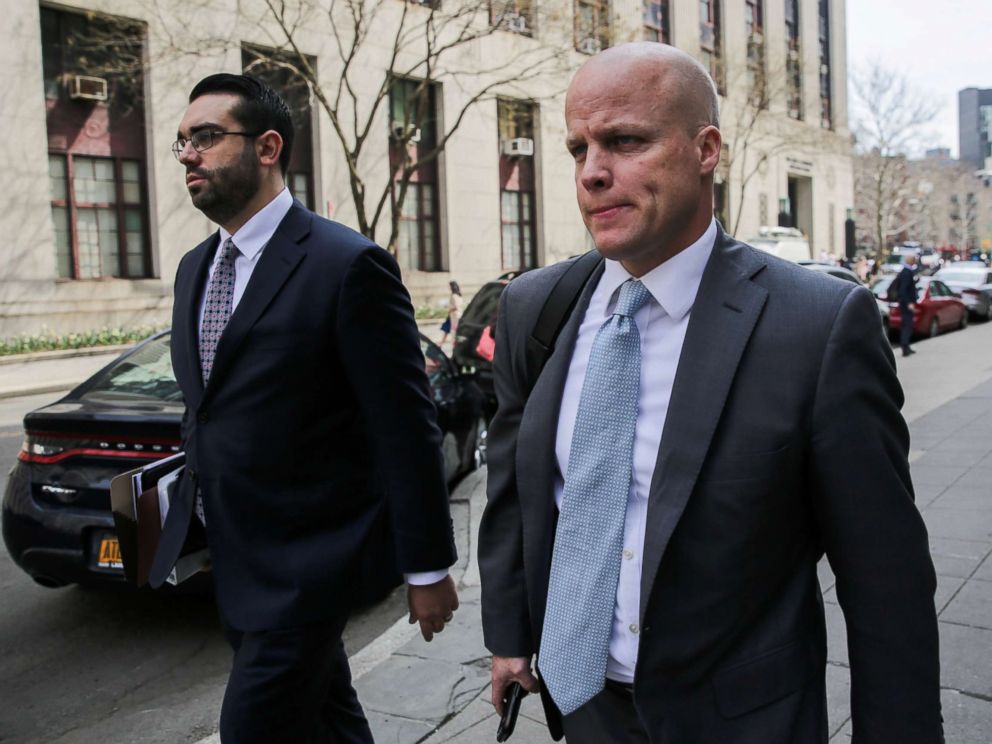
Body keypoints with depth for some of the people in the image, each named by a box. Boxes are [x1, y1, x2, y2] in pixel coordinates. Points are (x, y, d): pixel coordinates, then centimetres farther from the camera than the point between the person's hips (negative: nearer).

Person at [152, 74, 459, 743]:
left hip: (306, 563, -7)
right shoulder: (195, 268, 9)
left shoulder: (349, 266, -16)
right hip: (231, 561, 8)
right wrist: (190, 528, 20)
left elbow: (407, 429, -15)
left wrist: (428, 567, -12)